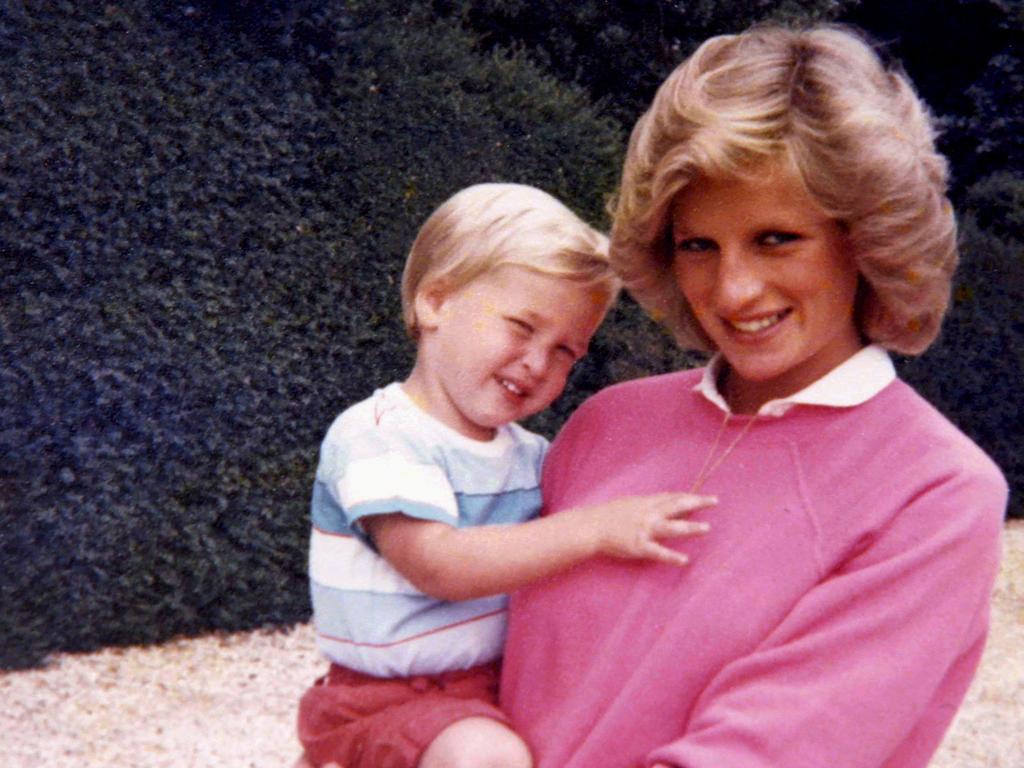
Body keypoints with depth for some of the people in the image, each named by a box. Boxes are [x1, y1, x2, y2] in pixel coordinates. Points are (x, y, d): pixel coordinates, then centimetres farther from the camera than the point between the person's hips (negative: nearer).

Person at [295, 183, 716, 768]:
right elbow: (437, 564, -26)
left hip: (499, 685, 8)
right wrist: (596, 530, -29)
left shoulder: (529, 454, 9)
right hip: (387, 703, -8)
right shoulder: (375, 435, -14)